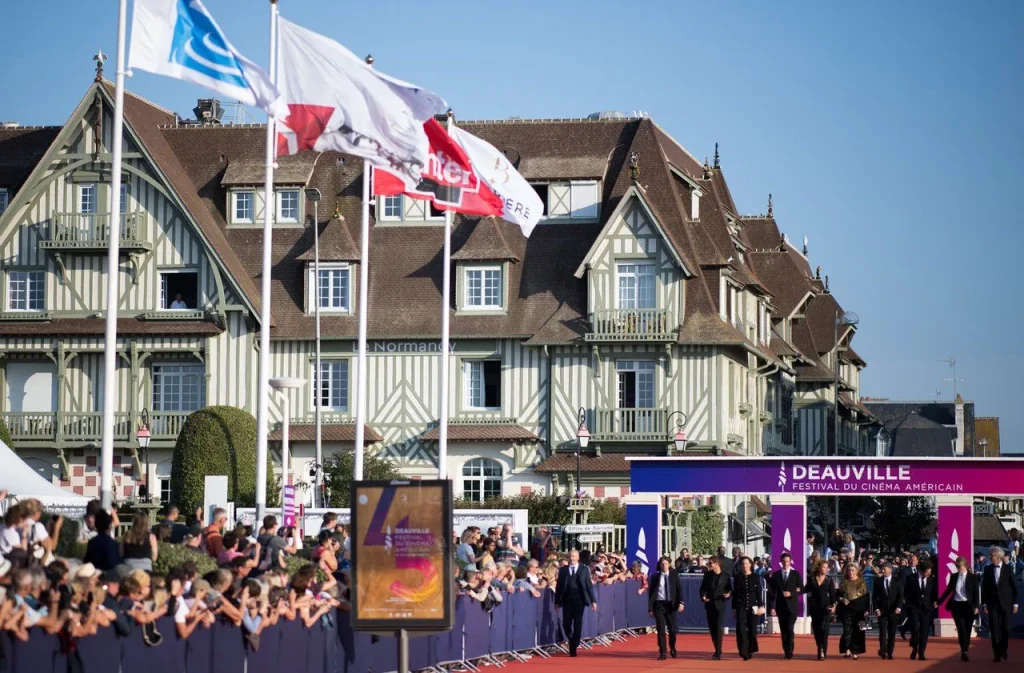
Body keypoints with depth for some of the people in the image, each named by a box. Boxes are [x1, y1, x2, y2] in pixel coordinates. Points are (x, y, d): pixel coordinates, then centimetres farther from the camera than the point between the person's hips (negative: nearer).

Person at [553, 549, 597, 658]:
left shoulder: (584, 569, 5)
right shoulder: (563, 570, 6)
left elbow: (589, 585, 4)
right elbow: (559, 586, 8)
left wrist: (593, 601, 0)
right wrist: (557, 602, 5)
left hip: (579, 600, -1)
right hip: (567, 600, 1)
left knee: (577, 624, -2)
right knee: (566, 624, -3)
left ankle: (573, 648, 5)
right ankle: (572, 641, 25)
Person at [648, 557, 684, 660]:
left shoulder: (674, 575, 4)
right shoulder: (655, 576, 3)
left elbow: (679, 589, 0)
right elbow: (651, 593, 5)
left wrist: (680, 602, -14)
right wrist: (650, 608, 0)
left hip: (671, 604, 1)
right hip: (659, 604, -1)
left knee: (672, 628, 4)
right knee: (661, 629, -4)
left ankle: (672, 649, 28)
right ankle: (662, 653, 0)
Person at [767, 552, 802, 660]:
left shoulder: (796, 574, 4)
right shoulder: (775, 575, 6)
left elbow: (801, 589, 3)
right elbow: (771, 592, 5)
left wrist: (791, 593, -14)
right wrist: (772, 607, -2)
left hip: (792, 606, -2)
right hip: (781, 606, 2)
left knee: (790, 629, -13)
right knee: (783, 630, 5)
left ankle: (789, 651, -13)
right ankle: (786, 651, 11)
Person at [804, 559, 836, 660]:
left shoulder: (829, 579, 3)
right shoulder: (811, 579, 5)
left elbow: (832, 594, 2)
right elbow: (806, 590, 10)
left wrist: (833, 605, -11)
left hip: (826, 607, -2)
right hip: (814, 606, 2)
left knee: (823, 628, -14)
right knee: (816, 629, 7)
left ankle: (823, 652, -17)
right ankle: (820, 650, 21)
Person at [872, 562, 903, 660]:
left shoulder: (897, 582, 5)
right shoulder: (878, 581, 7)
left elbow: (900, 596, 0)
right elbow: (874, 596, 6)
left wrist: (899, 607, -14)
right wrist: (876, 608, -6)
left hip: (894, 610, 0)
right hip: (882, 610, 0)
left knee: (892, 633, 2)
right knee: (882, 631, -13)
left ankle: (889, 652, 7)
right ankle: (883, 650, -19)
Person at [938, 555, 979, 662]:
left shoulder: (972, 577, 0)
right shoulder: (954, 576, 6)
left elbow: (976, 593, -2)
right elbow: (948, 590, 12)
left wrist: (976, 606, -10)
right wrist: (939, 602, 8)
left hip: (968, 606, -1)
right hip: (956, 605, 1)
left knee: (967, 630, 4)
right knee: (961, 629, -8)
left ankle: (964, 652, 14)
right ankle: (964, 652, -10)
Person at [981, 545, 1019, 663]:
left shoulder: (1008, 569, -2)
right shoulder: (987, 569, 3)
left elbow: (1014, 586, 1)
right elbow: (984, 587, 6)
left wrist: (1015, 603, -2)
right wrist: (985, 603, 2)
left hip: (1005, 603, -1)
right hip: (992, 603, 1)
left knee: (1005, 628, 3)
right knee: (994, 629, -4)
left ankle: (1004, 651, 22)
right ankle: (997, 654, 0)